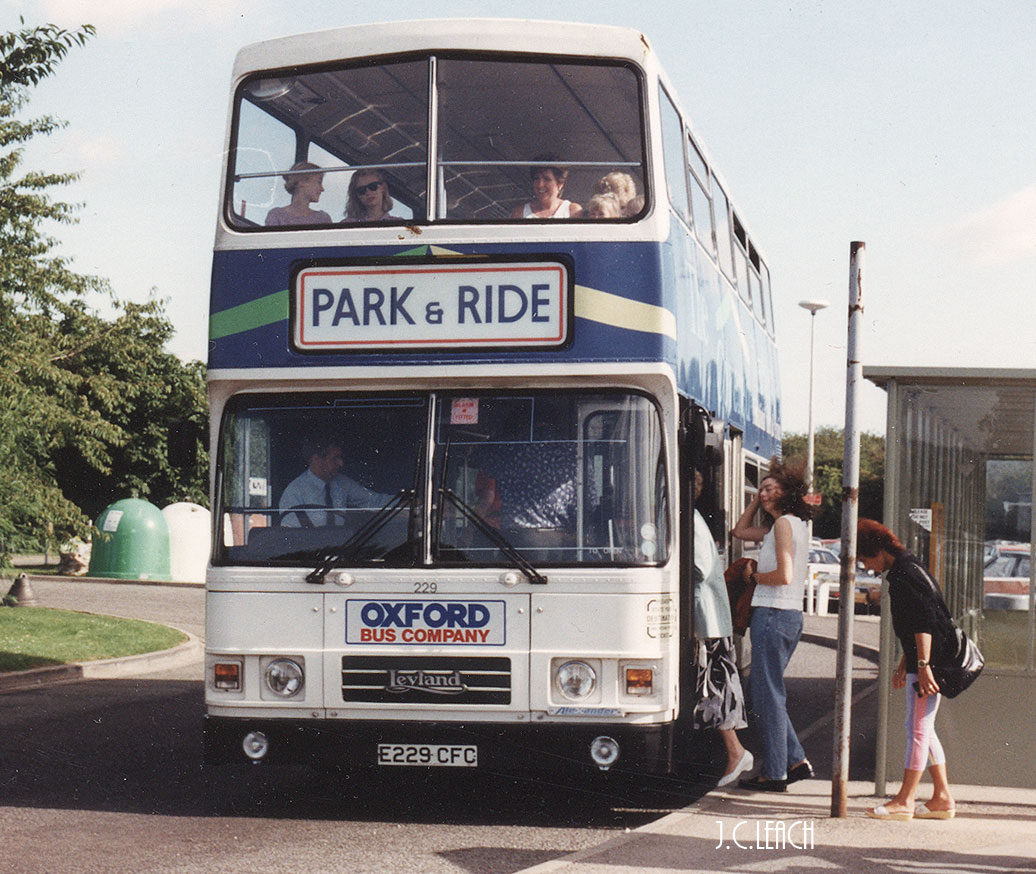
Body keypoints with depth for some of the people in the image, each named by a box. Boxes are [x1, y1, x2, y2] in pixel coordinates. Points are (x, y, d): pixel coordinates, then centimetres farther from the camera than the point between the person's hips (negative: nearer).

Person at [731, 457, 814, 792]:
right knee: (760, 689, 16)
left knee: (768, 693, -4)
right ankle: (796, 759, 16)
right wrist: (757, 500, 22)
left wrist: (754, 576, -5)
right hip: (791, 616, 10)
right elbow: (741, 530, 31)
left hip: (773, 615, -10)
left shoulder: (784, 523, -11)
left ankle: (774, 773, 0)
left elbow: (784, 575, -21)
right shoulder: (796, 525, 18)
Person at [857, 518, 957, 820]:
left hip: (929, 659, -11)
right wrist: (904, 664, 29)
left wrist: (923, 666, -25)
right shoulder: (907, 568, 19)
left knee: (918, 728, -7)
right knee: (923, 730, 12)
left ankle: (905, 801, -4)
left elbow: (923, 623, -22)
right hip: (923, 660, 11)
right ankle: (942, 798, 14)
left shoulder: (905, 574, -14)